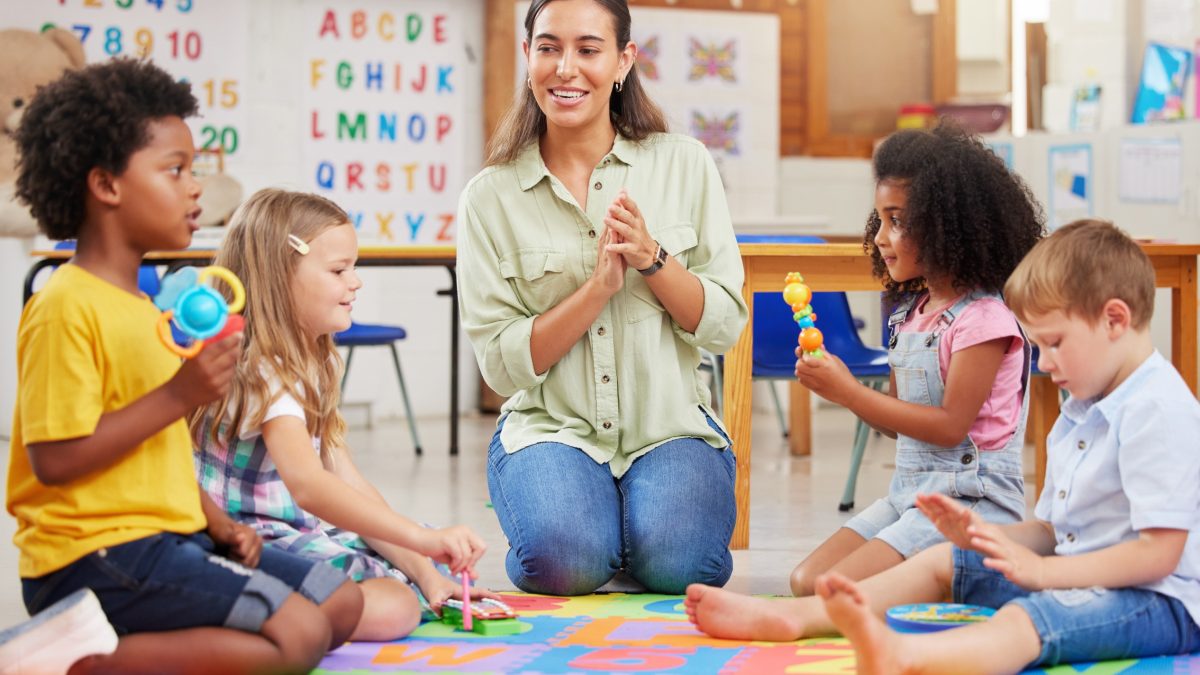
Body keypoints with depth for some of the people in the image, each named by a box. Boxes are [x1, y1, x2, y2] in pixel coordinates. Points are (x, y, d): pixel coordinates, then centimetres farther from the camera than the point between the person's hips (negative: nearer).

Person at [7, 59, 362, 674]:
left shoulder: (140, 306, 16)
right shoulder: (67, 307, -14)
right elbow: (54, 459, -21)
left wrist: (216, 524, 9)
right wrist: (178, 395, -20)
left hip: (169, 534, 10)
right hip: (95, 554, -10)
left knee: (342, 603, 11)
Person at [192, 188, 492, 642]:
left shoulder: (312, 364, 12)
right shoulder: (261, 373, -19)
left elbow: (349, 484, 9)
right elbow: (308, 485, -35)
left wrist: (425, 567, 0)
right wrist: (424, 539, -41)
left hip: (301, 535, 10)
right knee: (392, 609, -27)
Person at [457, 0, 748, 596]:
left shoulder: (683, 165, 3)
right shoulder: (489, 197, 0)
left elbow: (724, 327, 1)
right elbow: (502, 364, -5)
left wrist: (651, 257, -16)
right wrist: (599, 285, -16)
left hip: (669, 427, 1)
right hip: (551, 428, -1)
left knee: (677, 563, -28)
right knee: (566, 559, -30)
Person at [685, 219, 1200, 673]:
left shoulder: (1159, 412, -15)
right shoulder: (1080, 414, 20)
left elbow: (1158, 552, -22)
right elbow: (1051, 530, 22)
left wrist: (1041, 569, -19)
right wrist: (978, 533, 3)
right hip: (1076, 579, 11)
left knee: (1033, 617, -38)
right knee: (944, 562, 9)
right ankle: (790, 617, 2)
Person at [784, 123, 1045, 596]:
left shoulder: (983, 318, -13)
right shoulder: (911, 312, 14)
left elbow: (950, 426, -18)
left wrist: (850, 392, -16)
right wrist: (836, 385, -1)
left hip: (970, 499, -9)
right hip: (908, 494, 9)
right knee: (805, 581, -3)